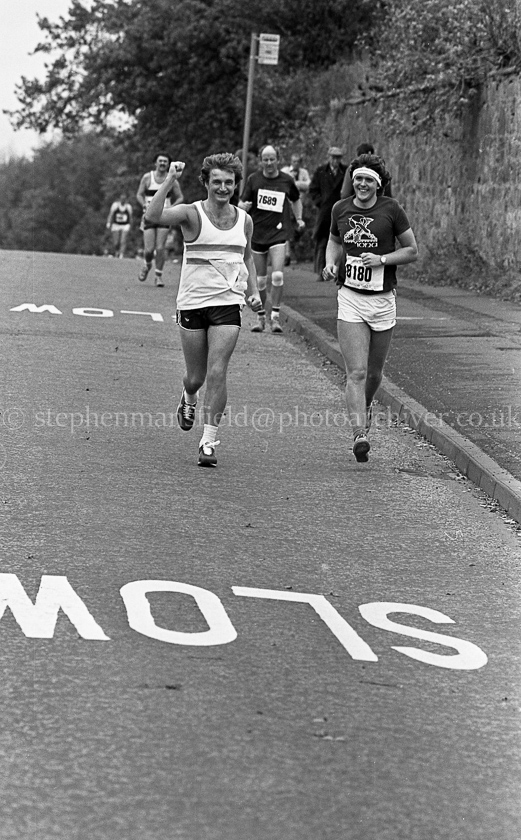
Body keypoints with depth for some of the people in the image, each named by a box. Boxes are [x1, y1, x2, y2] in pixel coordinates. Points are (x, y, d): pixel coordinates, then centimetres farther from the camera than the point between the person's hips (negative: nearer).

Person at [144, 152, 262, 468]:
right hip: (193, 303, -2)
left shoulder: (244, 220, 7)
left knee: (217, 373, -11)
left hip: (228, 303, 2)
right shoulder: (192, 214, -7)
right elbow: (153, 216, -25)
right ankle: (189, 400, 45)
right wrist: (170, 180, -28)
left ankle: (209, 441, -5)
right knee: (196, 377, 7)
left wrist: (254, 291, 11)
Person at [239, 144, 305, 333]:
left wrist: (299, 219, 13)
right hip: (258, 234, 1)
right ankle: (261, 317, 20)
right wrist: (244, 206, -19)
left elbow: (295, 199, 22)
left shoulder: (287, 180, 3)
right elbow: (241, 203, 3)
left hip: (279, 233, -1)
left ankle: (275, 316, -8)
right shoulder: (254, 180, 2)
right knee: (260, 280, 5)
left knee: (277, 276, -18)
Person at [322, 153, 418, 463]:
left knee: (374, 373, 14)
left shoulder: (391, 209, -5)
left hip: (383, 299, 0)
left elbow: (412, 251, 0)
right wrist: (331, 262, 3)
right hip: (350, 298, 0)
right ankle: (360, 435, -18)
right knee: (356, 372, -13)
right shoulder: (341, 209, 3)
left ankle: (366, 405, 46)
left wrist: (381, 259, -14)